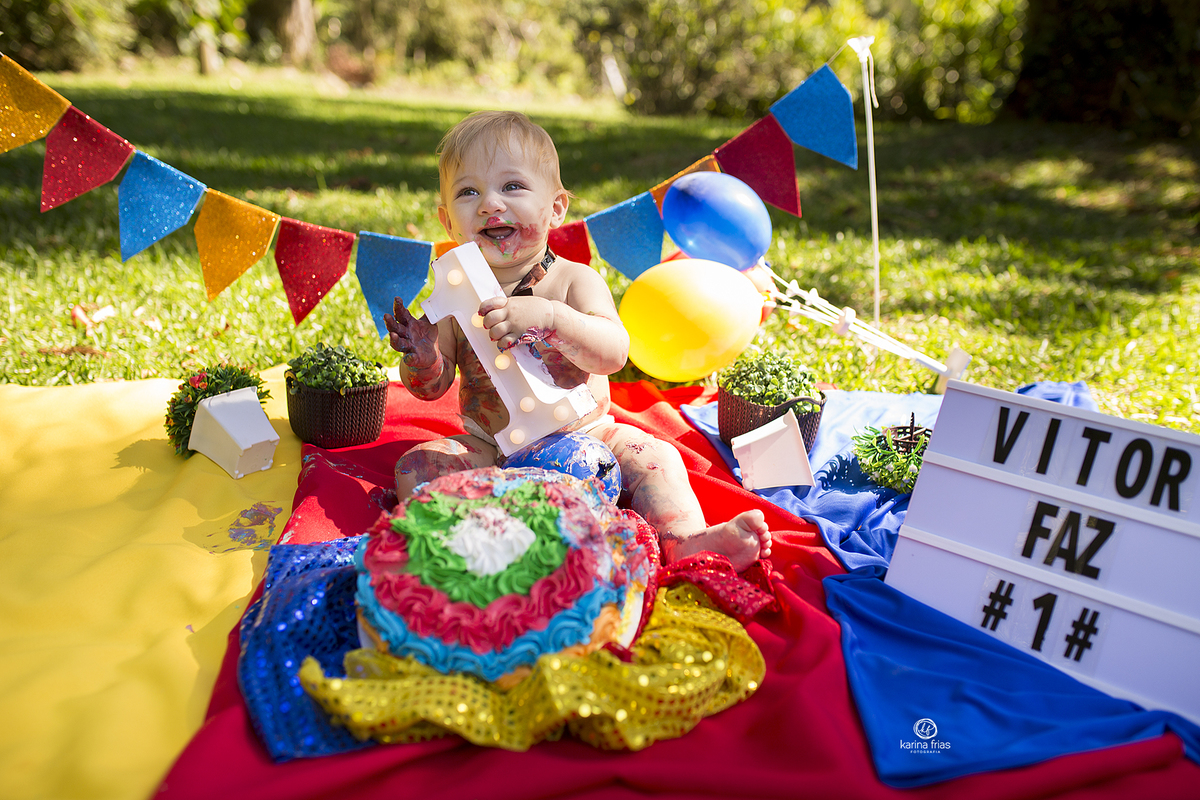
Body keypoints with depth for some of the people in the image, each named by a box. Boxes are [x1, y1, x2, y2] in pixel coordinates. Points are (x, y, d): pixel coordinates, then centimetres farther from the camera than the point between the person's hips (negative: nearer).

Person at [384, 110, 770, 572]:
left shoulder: (576, 281, -9)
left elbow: (613, 353, -27)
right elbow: (432, 386, 2)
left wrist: (548, 316, -43)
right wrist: (422, 359, -22)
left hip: (583, 436, -1)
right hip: (490, 447, 2)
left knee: (653, 458, -22)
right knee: (414, 468, -19)